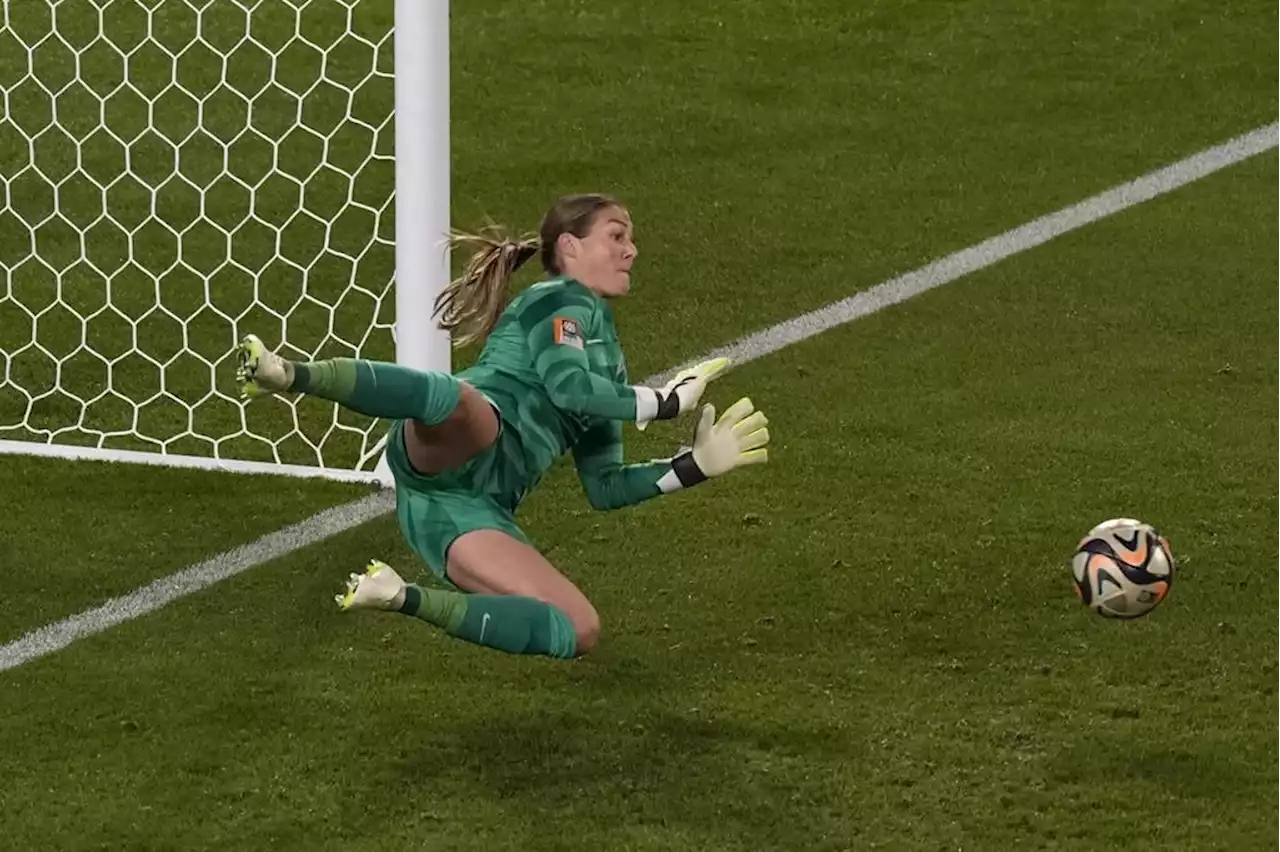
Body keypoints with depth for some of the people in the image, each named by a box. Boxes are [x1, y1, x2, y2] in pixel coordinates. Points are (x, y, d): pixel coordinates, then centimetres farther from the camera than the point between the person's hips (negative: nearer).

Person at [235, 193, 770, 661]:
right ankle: (286, 374, -52)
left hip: (478, 508, 8)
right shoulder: (563, 302, 13)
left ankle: (402, 599, -3)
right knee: (454, 397, -44)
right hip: (455, 449, -8)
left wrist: (695, 466, 28)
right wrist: (664, 402, 1)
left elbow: (604, 488, 34)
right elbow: (566, 385, -9)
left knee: (578, 634, -9)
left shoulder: (606, 358, 35)